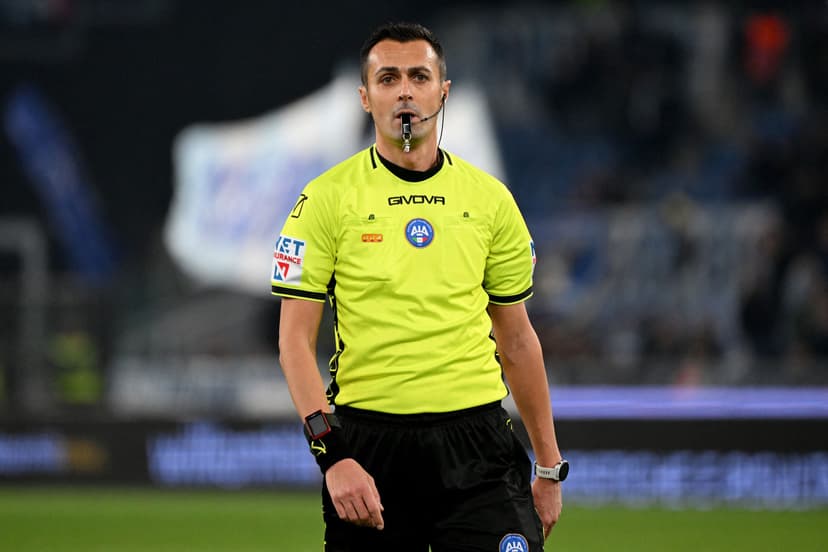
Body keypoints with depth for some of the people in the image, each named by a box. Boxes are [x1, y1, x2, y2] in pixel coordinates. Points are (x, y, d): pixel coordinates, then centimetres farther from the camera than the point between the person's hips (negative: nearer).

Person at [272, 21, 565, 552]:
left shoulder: (491, 199, 9)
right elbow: (295, 339, -3)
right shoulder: (327, 198, 0)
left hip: (476, 442, 1)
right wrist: (332, 453, -15)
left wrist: (549, 466, 13)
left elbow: (516, 339, 15)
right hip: (367, 443, -1)